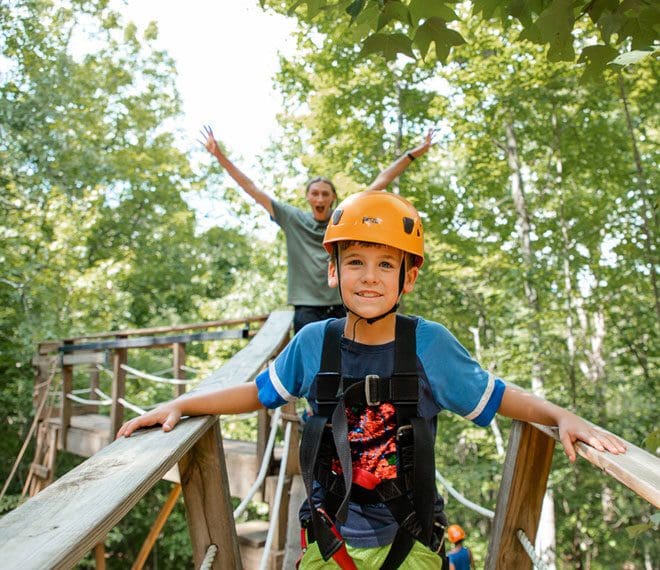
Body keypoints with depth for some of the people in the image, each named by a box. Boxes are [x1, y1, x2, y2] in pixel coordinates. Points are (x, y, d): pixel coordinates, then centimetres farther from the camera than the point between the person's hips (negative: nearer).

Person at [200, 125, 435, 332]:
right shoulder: (292, 219, 6)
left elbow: (380, 182, 7)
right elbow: (252, 189, 5)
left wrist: (414, 153, 8)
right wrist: (219, 155, 3)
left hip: (342, 310, 1)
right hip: (307, 311, -1)